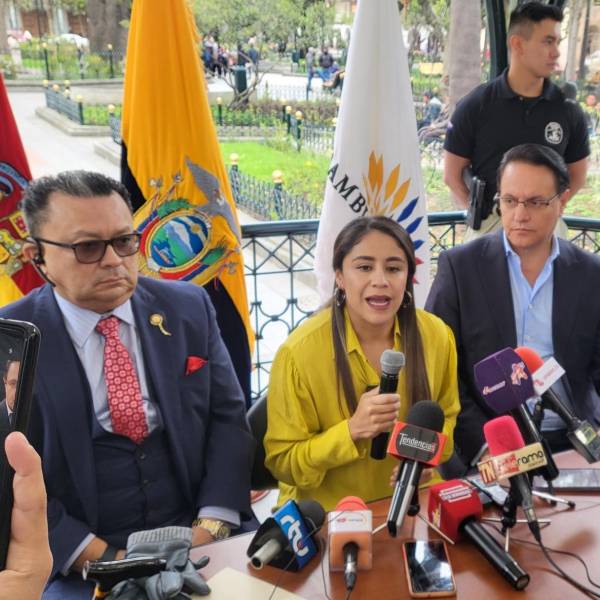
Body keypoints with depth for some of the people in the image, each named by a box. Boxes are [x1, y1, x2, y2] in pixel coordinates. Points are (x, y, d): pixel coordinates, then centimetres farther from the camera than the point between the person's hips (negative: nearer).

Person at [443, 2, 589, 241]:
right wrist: (482, 216, -8)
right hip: (487, 227, -1)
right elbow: (452, 174, -1)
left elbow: (576, 176, 10)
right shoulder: (475, 106, -6)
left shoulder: (569, 111, -1)